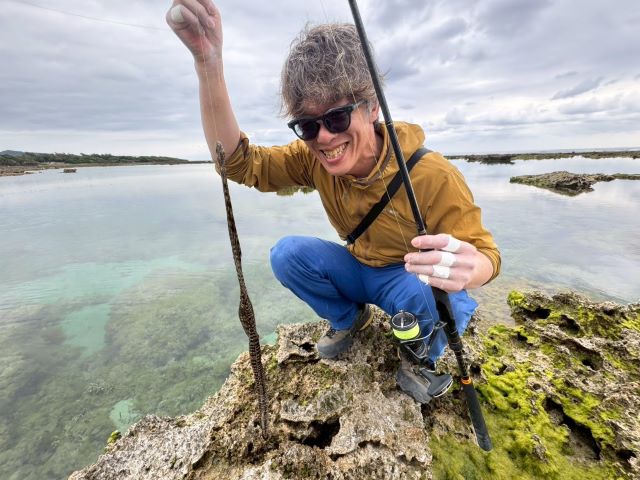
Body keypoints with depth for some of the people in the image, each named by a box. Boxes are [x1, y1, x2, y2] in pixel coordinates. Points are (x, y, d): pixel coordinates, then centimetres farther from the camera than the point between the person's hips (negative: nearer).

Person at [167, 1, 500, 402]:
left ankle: (424, 356, 3)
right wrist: (208, 64, -32)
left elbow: (486, 254, -23)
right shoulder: (315, 159, -15)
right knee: (288, 253, -19)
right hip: (360, 272, 4)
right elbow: (239, 162, -20)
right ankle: (349, 319, 8)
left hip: (414, 278, -3)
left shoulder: (432, 176, -28)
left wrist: (468, 268, -49)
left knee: (445, 303, -36)